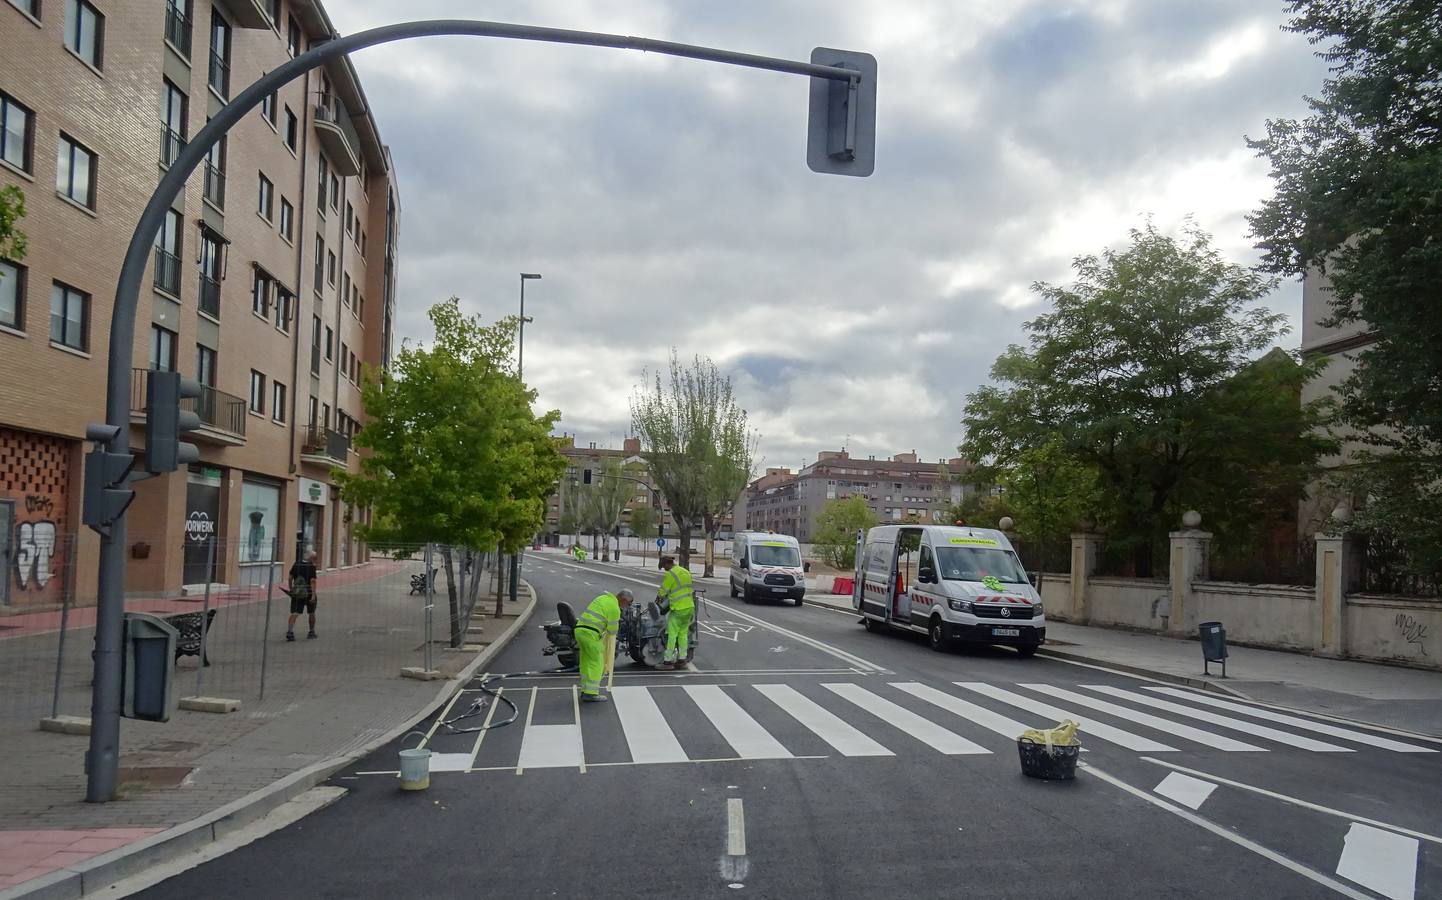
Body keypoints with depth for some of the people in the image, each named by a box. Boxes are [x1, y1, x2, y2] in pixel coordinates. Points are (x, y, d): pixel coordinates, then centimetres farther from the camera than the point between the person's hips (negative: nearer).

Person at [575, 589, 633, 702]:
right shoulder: (615, 608, -8)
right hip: (591, 634, -9)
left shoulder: (603, 598, 20)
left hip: (580, 629, 9)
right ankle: (591, 694, -5)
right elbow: (612, 630, -5)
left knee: (586, 662, 14)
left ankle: (585, 691, 16)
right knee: (596, 664, -2)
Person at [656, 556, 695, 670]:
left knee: (672, 635, -3)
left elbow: (663, 591, -5)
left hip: (678, 609, -8)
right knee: (683, 634, 14)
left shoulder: (670, 574, -12)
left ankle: (668, 661, -2)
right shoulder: (686, 572, 14)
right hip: (690, 607, 8)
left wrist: (658, 599, 16)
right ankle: (682, 659, 17)